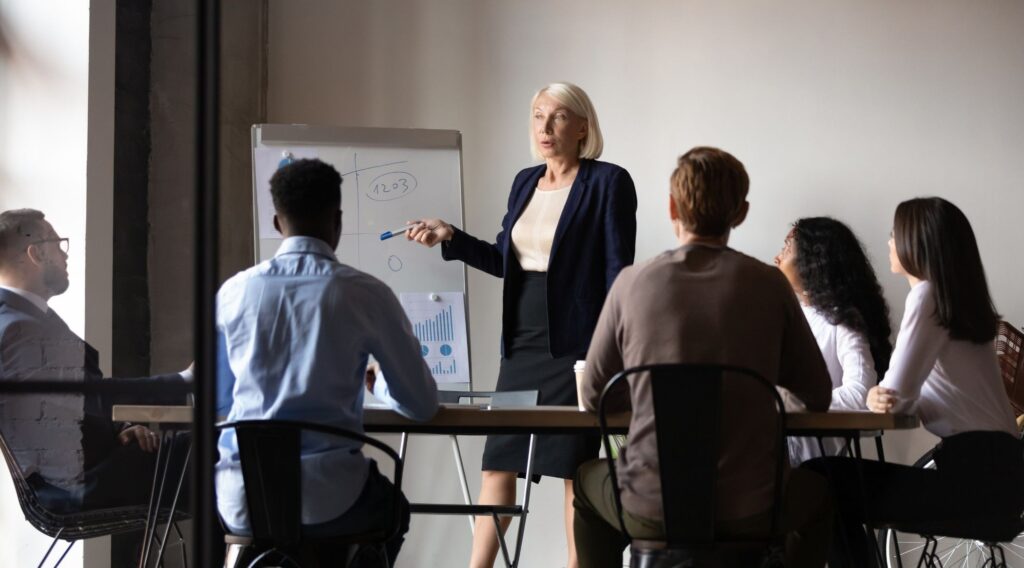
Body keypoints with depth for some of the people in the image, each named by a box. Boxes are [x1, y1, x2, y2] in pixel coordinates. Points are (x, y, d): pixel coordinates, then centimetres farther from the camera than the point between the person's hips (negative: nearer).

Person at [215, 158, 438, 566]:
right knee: (391, 508, 32)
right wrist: (381, 384, 26)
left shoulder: (235, 291, 3)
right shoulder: (365, 294, -5)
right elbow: (422, 405, 3)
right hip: (327, 502, -2)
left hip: (240, 504, 3)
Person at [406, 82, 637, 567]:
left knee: (575, 467, -1)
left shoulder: (608, 183, -6)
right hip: (522, 343, 7)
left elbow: (618, 272, -9)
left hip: (575, 346, -7)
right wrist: (450, 238, 7)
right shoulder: (525, 182, 14)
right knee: (498, 462, 8)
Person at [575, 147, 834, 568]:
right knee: (815, 492, 35)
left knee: (588, 480, 35)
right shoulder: (768, 285, -5)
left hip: (651, 515, 0)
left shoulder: (632, 284, -4)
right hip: (749, 514, 0)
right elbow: (817, 397, 4)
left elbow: (593, 399, 5)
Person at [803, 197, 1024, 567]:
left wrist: (877, 396, 8)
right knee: (836, 478, 10)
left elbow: (899, 392, -13)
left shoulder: (928, 295, -10)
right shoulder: (955, 296, 18)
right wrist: (882, 397, -6)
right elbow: (906, 394, 15)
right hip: (989, 466, 9)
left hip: (977, 473, -9)